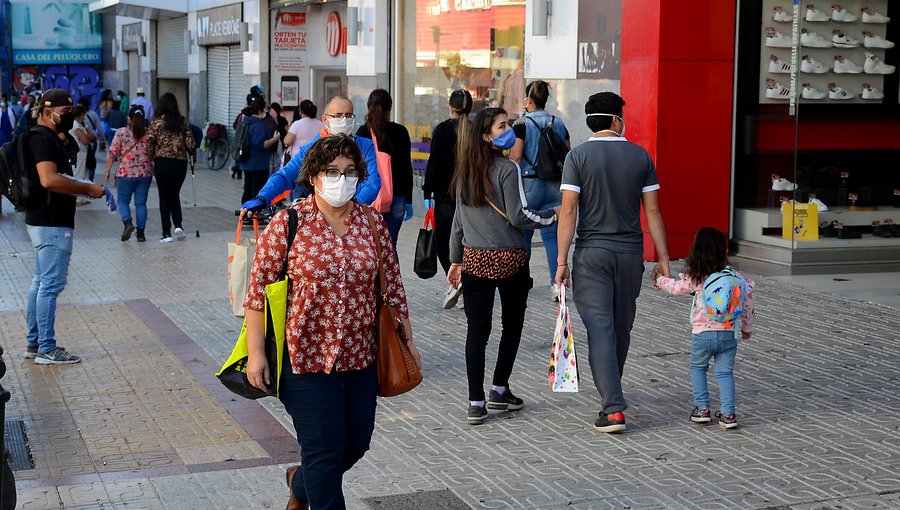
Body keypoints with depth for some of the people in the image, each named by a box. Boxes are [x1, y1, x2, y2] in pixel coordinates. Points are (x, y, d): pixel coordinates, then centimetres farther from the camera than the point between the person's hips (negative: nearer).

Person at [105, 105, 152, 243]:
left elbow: (112, 154, -5)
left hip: (126, 173, -2)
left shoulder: (121, 133, -4)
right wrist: (154, 170, 20)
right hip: (145, 173, 2)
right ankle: (140, 233, 7)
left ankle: (127, 222, -13)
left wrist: (107, 171, 3)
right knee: (141, 203, 8)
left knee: (123, 201, 11)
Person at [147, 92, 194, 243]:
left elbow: (150, 144, -8)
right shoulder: (183, 121, 1)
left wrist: (150, 158, 6)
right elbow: (190, 142, 1)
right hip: (180, 162, 2)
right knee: (175, 195, 18)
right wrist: (191, 153, 20)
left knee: (164, 198, 4)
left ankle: (167, 233, 2)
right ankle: (178, 226, 1)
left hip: (162, 162, -2)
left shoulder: (156, 123, -5)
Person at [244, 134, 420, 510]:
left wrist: (407, 341, 10)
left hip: (360, 355, 5)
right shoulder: (288, 223, -8)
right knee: (324, 450, -2)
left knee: (356, 444, 15)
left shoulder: (373, 223, 3)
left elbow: (393, 285, 10)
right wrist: (255, 352, -11)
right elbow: (258, 288, -7)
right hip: (306, 354, -5)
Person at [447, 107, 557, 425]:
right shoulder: (507, 169, -11)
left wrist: (456, 259, 20)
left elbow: (459, 219, 13)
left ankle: (476, 402, 2)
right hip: (509, 259, -4)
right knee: (512, 325, 14)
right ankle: (500, 390, 18)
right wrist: (552, 217, 1)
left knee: (477, 330, 4)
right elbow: (518, 216, -13)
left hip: (474, 260, 5)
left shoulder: (465, 172, 7)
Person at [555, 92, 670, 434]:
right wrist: (663, 258, 6)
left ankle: (613, 409, -11)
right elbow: (652, 211, 1)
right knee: (621, 327, 18)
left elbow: (569, 210, -11)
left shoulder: (578, 156, -6)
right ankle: (610, 392, 36)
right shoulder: (640, 156, 1)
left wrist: (562, 259, -9)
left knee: (600, 329, -4)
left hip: (592, 253, -3)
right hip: (630, 252, 3)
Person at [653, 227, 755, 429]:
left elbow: (675, 287, 12)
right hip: (728, 333, 1)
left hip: (702, 333, -1)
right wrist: (747, 328, 19)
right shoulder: (735, 276, -1)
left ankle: (701, 408, 14)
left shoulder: (694, 278, -4)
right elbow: (747, 301, 4)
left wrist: (659, 279, 33)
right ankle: (728, 414, 2)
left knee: (698, 368, 21)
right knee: (725, 372, 10)